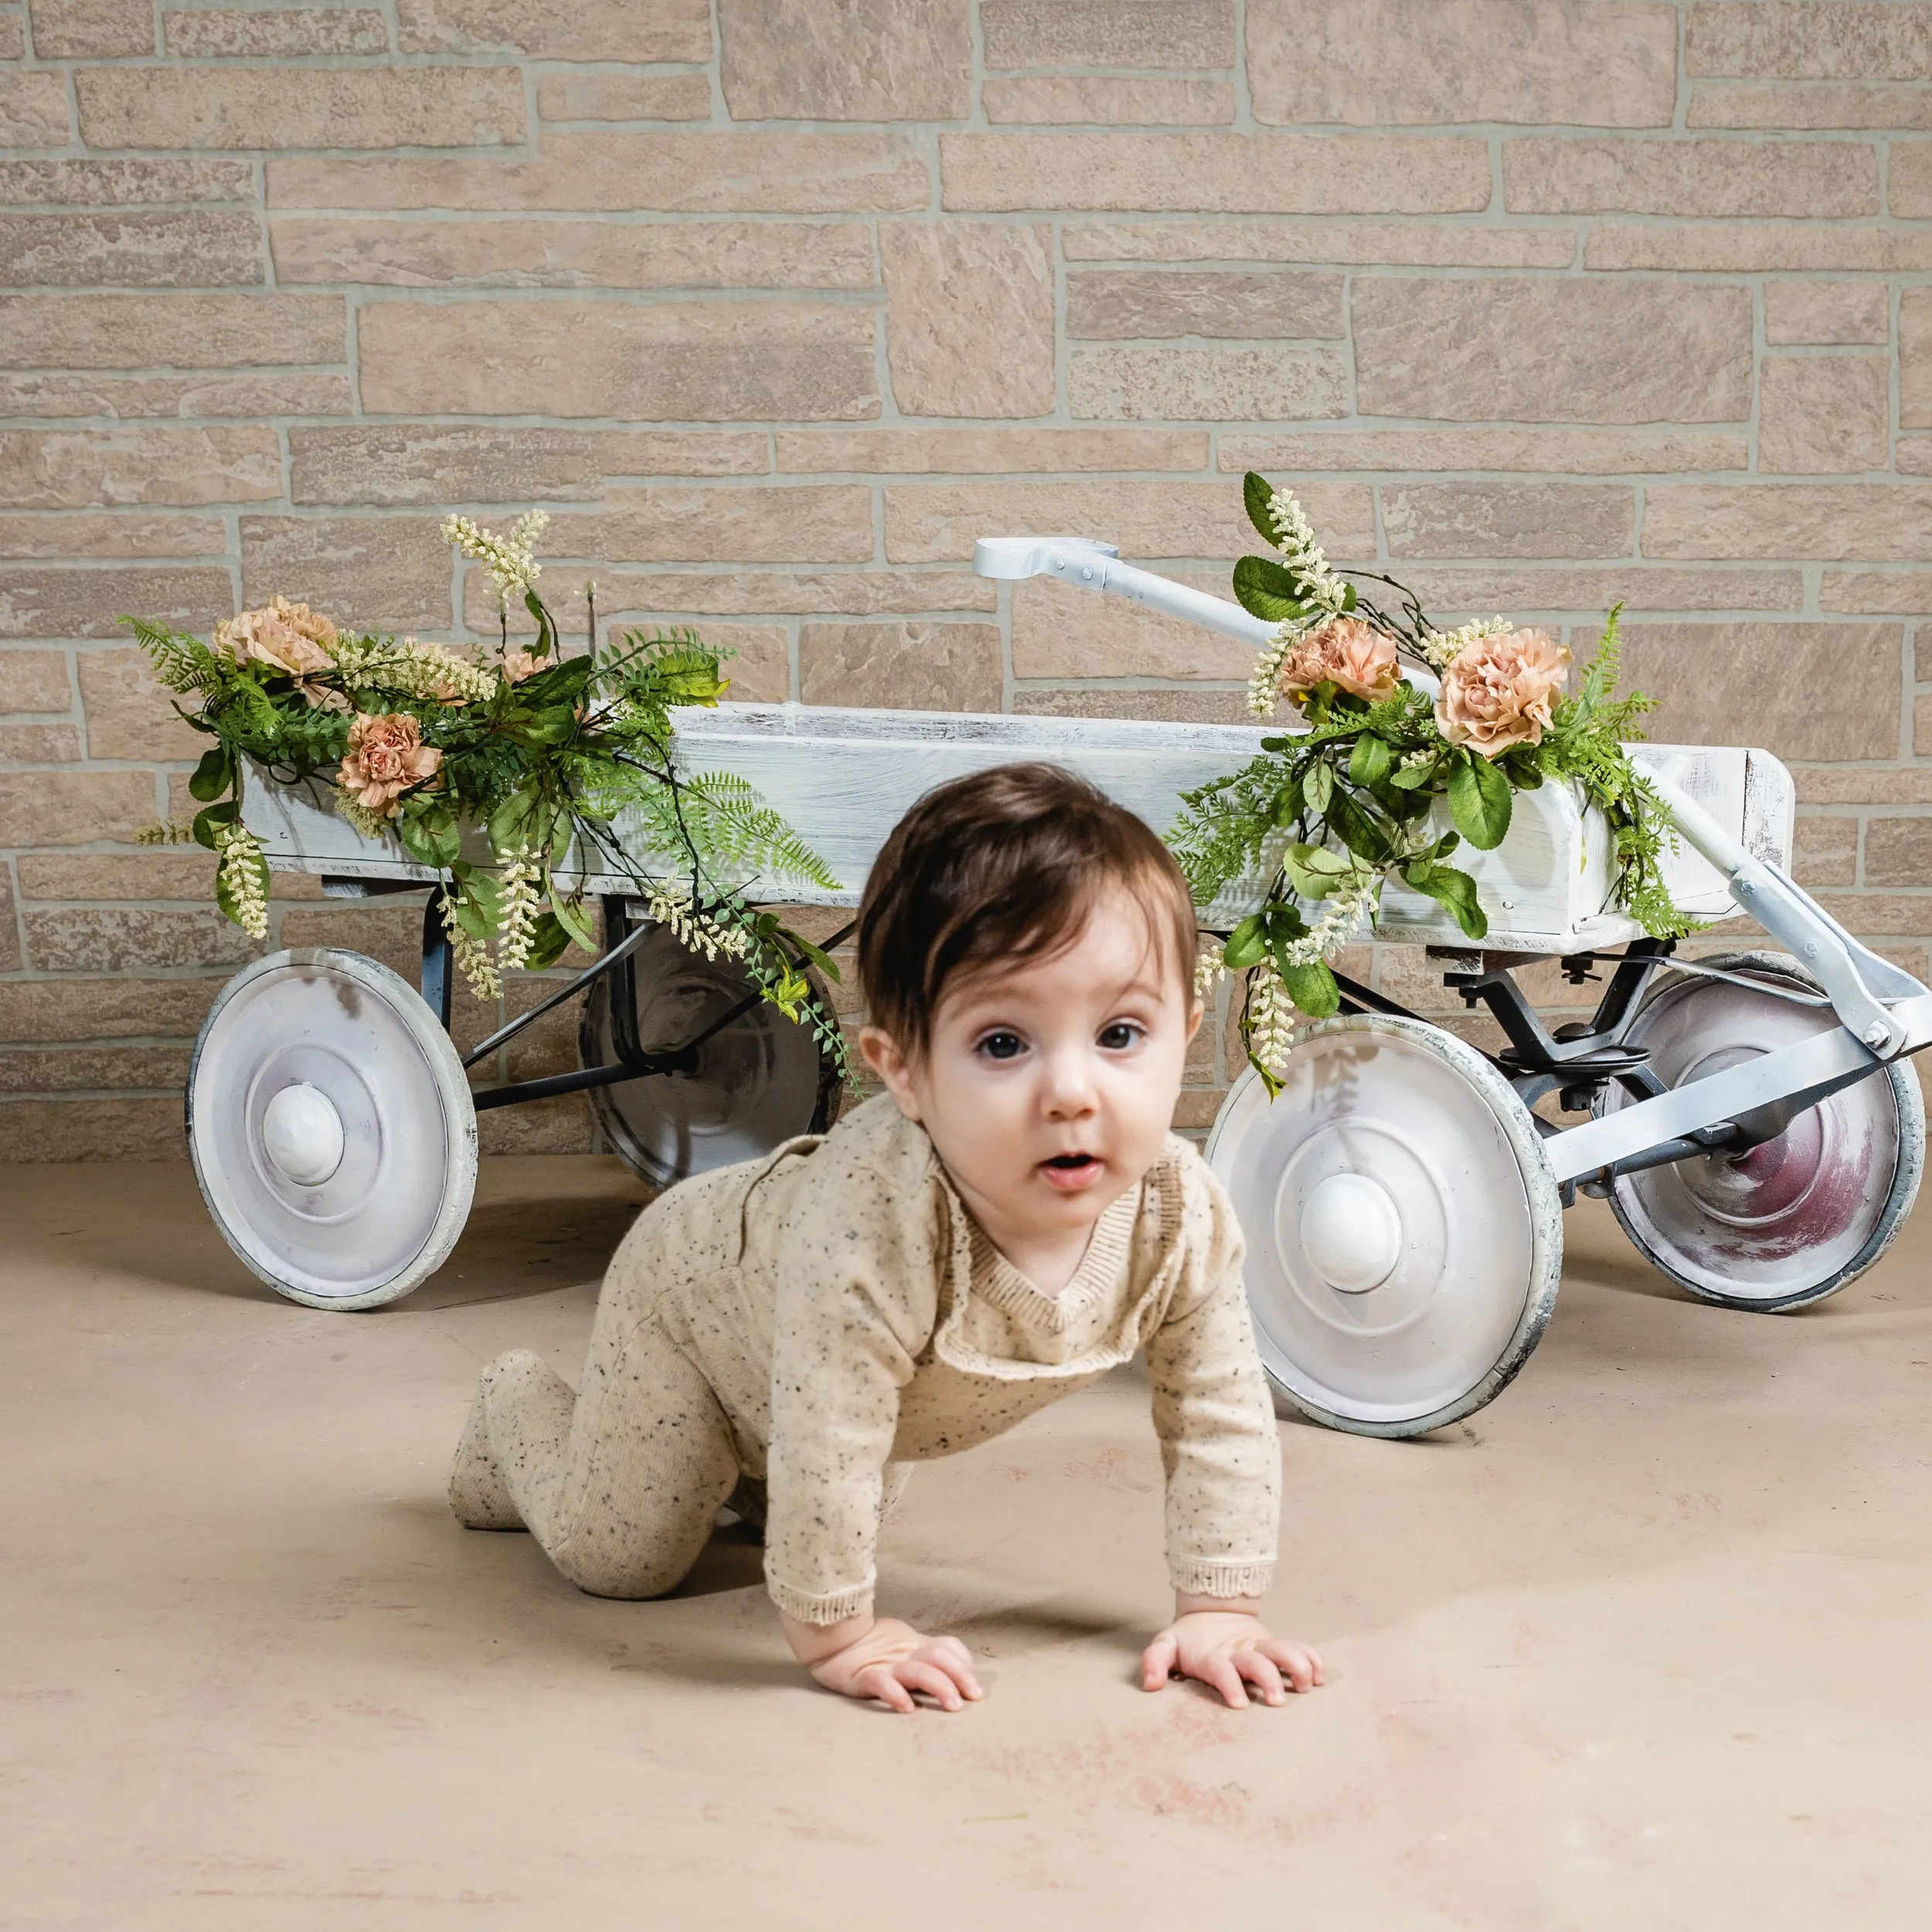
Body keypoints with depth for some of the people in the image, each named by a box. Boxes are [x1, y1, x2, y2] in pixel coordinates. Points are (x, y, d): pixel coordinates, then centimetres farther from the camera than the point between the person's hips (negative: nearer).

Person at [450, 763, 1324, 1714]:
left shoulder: (1185, 1216, -34)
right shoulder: (872, 1228, -50)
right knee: (618, 1556, 8)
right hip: (694, 1289, -5)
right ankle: (517, 1408, 34)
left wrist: (1219, 1609, -18)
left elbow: (1223, 1419, -20)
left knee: (844, 1512, 29)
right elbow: (821, 1455, -40)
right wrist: (836, 1635, -29)